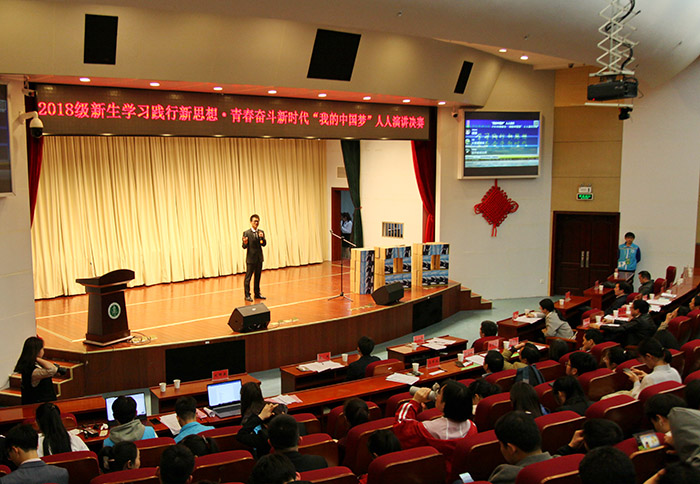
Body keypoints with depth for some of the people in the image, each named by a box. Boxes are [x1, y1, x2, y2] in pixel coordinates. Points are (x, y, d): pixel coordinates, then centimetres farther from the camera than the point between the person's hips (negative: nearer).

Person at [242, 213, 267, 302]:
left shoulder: (261, 232, 7)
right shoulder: (246, 233, -7)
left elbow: (264, 244, -1)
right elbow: (244, 246, -9)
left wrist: (262, 237, -20)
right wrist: (245, 243, -31)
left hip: (259, 258, 5)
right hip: (251, 258, -5)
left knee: (258, 277, 13)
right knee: (248, 277, -2)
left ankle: (257, 293, 23)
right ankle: (247, 295, 3)